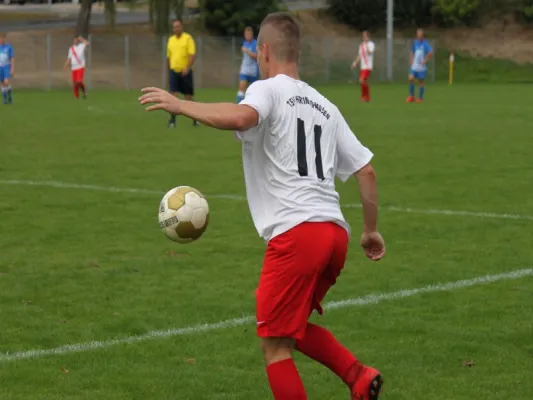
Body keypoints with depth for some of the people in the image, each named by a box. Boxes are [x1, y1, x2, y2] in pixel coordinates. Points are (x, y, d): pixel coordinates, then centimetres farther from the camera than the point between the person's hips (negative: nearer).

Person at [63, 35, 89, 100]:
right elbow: (69, 58, 16)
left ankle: (84, 91, 6)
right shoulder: (71, 48, 13)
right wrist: (66, 66, 7)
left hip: (80, 67, -4)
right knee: (74, 83, 1)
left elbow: (87, 43, -20)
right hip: (73, 68, 4)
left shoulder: (82, 46, 1)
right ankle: (76, 97, 11)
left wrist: (81, 39, -10)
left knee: (79, 81, -18)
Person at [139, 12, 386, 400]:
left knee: (275, 344, 3)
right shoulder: (325, 107, 21)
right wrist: (371, 230, 29)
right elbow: (366, 170, 19)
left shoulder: (268, 90, -1)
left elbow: (239, 117, -25)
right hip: (336, 233, 8)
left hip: (295, 234, -8)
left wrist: (180, 105, -14)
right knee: (293, 326, 25)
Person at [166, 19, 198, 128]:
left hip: (185, 72, -3)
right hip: (173, 71, 3)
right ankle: (172, 120, -11)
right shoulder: (171, 40, 10)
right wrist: (169, 69, 17)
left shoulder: (188, 38, -5)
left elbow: (193, 55, -12)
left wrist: (187, 68, -22)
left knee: (188, 96, 6)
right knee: (173, 95, -10)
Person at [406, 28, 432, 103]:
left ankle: (420, 98, 10)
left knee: (421, 81, 1)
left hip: (422, 66, -4)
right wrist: (411, 62, 10)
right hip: (414, 66, 4)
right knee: (411, 79, -9)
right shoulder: (415, 42, 10)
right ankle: (411, 96, 4)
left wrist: (425, 60, -18)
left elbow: (430, 52, -19)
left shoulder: (425, 43, -8)